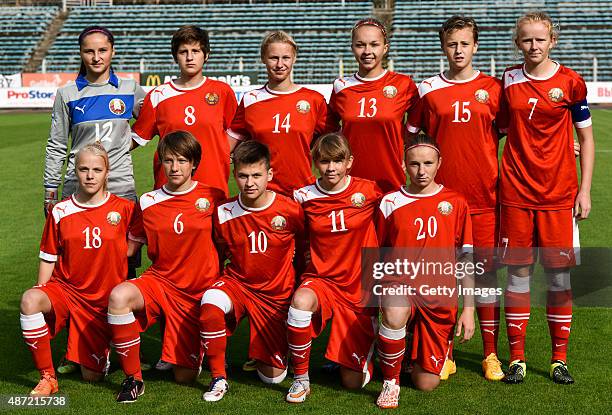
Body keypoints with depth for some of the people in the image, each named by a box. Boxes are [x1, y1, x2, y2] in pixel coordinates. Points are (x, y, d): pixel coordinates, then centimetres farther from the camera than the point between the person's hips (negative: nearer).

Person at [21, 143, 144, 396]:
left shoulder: (125, 208, -5)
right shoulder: (60, 212, -3)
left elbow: (133, 246, 9)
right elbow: (48, 259, 3)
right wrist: (42, 296, -7)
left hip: (103, 299, 0)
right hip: (65, 288, 1)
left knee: (92, 376, -1)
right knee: (29, 301, -36)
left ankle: (100, 349, 37)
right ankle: (47, 377, -19)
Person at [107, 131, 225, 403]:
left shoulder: (213, 196, -3)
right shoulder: (148, 202, 1)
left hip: (199, 293, -1)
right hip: (160, 281, 1)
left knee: (185, 377, -4)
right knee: (119, 296, -34)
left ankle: (195, 348, 34)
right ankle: (133, 378, -16)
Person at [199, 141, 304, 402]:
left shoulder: (290, 210, -13)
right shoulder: (224, 213, -9)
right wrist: (215, 280, -3)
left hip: (276, 294, 0)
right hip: (237, 283, 1)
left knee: (273, 376, 0)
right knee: (210, 302, -37)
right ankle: (219, 377, -16)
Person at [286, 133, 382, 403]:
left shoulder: (370, 191, -8)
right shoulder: (304, 197, -4)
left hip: (361, 288, 0)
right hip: (321, 280, 1)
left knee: (353, 382, 1)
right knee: (301, 300, -39)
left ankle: (369, 341, 37)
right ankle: (300, 379, -17)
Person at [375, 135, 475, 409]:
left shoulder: (455, 203, 3)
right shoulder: (390, 203, 1)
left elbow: (465, 260, 4)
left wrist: (469, 308, 0)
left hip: (440, 297, 1)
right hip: (400, 285, -1)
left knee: (426, 383, -1)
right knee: (394, 314, -39)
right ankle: (390, 382, -13)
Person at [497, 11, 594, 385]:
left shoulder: (570, 82, -1)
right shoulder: (508, 80, 4)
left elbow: (586, 137, 4)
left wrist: (585, 189, -1)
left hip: (559, 194, -1)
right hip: (516, 192, 1)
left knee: (559, 274, 2)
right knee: (518, 272, 4)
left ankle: (560, 359, 15)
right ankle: (517, 358, 14)